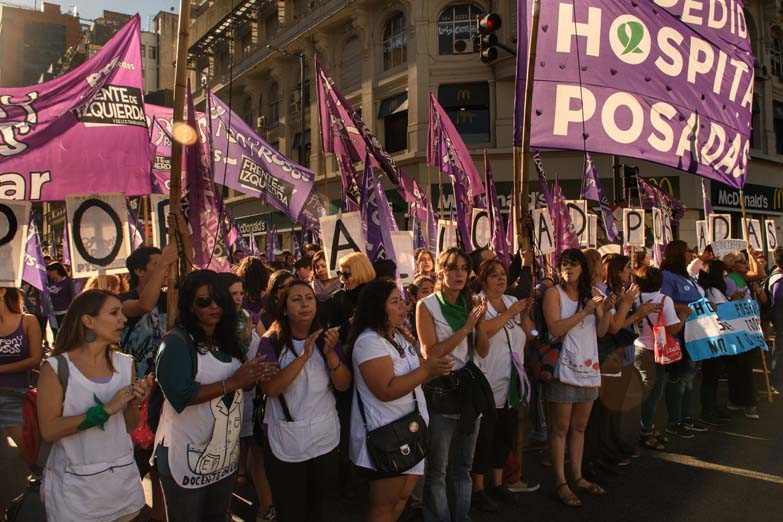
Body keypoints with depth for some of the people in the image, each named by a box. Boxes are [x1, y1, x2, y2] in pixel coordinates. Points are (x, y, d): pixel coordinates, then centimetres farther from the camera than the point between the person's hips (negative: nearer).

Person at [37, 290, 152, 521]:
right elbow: (49, 430, -17)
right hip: (75, 485, -4)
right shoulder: (56, 367, -11)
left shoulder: (125, 364, 0)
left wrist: (133, 404, -15)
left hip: (122, 478, 4)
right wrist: (105, 409, -24)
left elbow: (129, 427, 5)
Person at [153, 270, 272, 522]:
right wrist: (233, 382, -26)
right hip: (187, 457, -7)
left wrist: (253, 376, -9)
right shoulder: (176, 342, -16)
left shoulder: (226, 339, 6)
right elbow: (180, 394, -27)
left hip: (225, 453, 7)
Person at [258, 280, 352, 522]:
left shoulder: (325, 338, 2)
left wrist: (330, 353, -20)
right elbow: (270, 389, -21)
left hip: (325, 439, 4)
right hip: (286, 443, -3)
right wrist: (303, 356, -29)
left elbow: (344, 385, -3)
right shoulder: (271, 342, -9)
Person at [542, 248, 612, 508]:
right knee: (561, 428, 1)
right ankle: (560, 482, 9)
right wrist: (586, 311, -19)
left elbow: (601, 331, 7)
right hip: (564, 367, -5)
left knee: (579, 427, 15)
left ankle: (577, 477, 26)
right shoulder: (554, 293, -5)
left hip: (588, 366, 5)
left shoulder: (592, 293, 9)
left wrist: (606, 309, -10)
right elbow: (556, 328, -17)